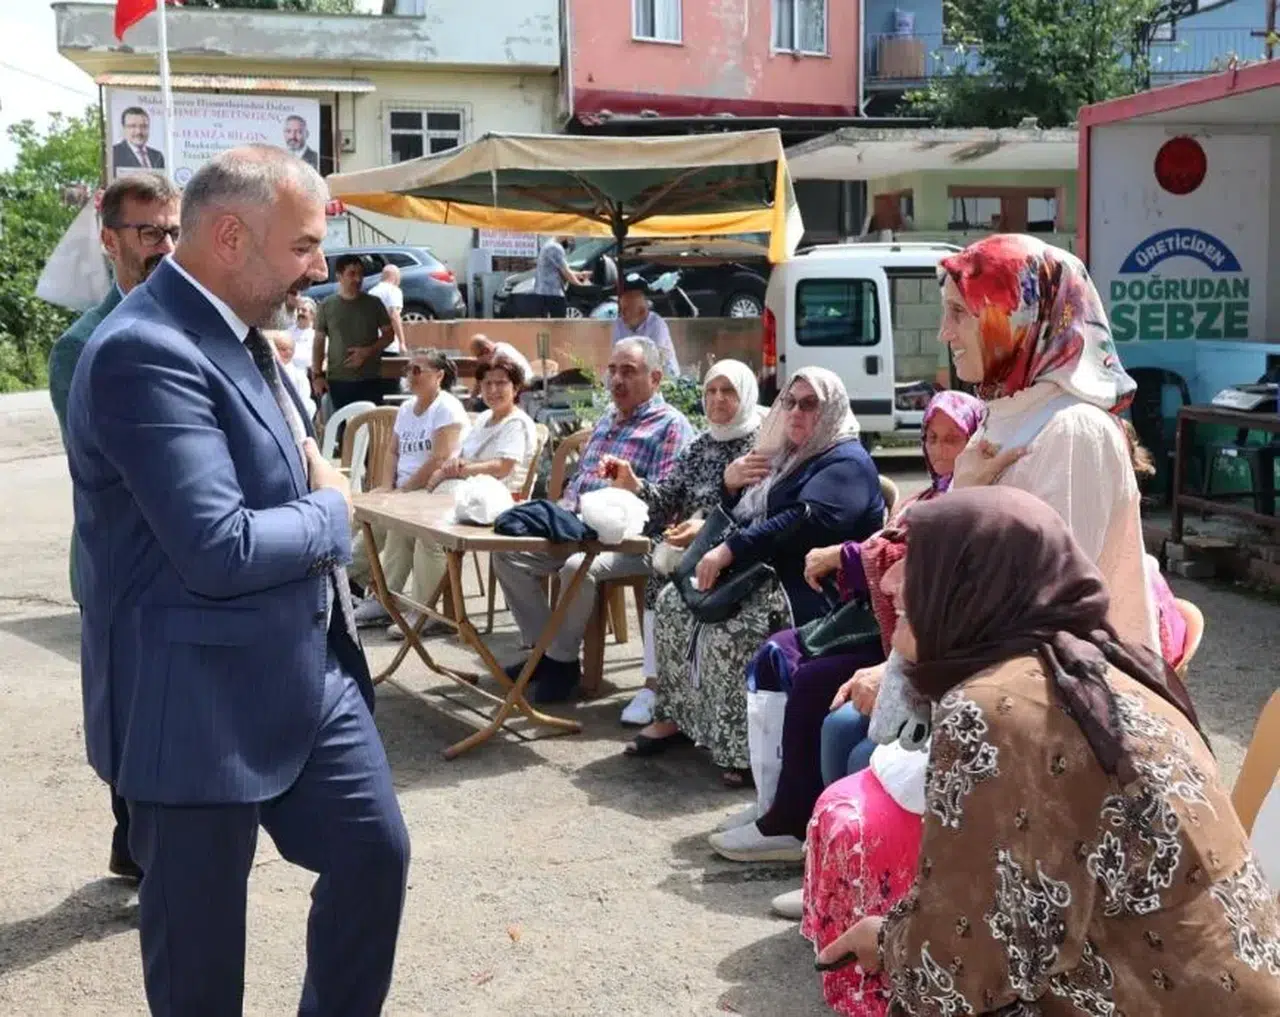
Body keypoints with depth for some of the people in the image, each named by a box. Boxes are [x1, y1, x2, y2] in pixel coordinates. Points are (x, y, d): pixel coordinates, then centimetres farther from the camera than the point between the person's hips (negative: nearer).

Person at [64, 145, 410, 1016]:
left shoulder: (241, 337, 8)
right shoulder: (147, 352, -24)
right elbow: (221, 549, -30)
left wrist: (325, 492, -2)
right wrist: (332, 510, -12)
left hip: (312, 673, 9)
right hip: (201, 703, -9)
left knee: (375, 853, 14)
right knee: (200, 937, 9)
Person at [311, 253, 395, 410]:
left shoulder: (373, 304, 6)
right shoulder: (327, 306, 4)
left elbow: (389, 334, 8)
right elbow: (319, 342, 6)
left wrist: (368, 351, -9)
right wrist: (317, 374, -3)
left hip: (370, 380, 0)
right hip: (338, 381, 0)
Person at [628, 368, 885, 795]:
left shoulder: (846, 462, -9)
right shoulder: (783, 456, 21)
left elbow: (806, 521, -26)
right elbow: (741, 519, 29)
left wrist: (731, 551, -28)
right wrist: (732, 485, 5)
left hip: (812, 592, -10)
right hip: (762, 575, 10)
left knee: (729, 623, -32)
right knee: (675, 600, -2)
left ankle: (740, 749, -25)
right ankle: (672, 716, 5)